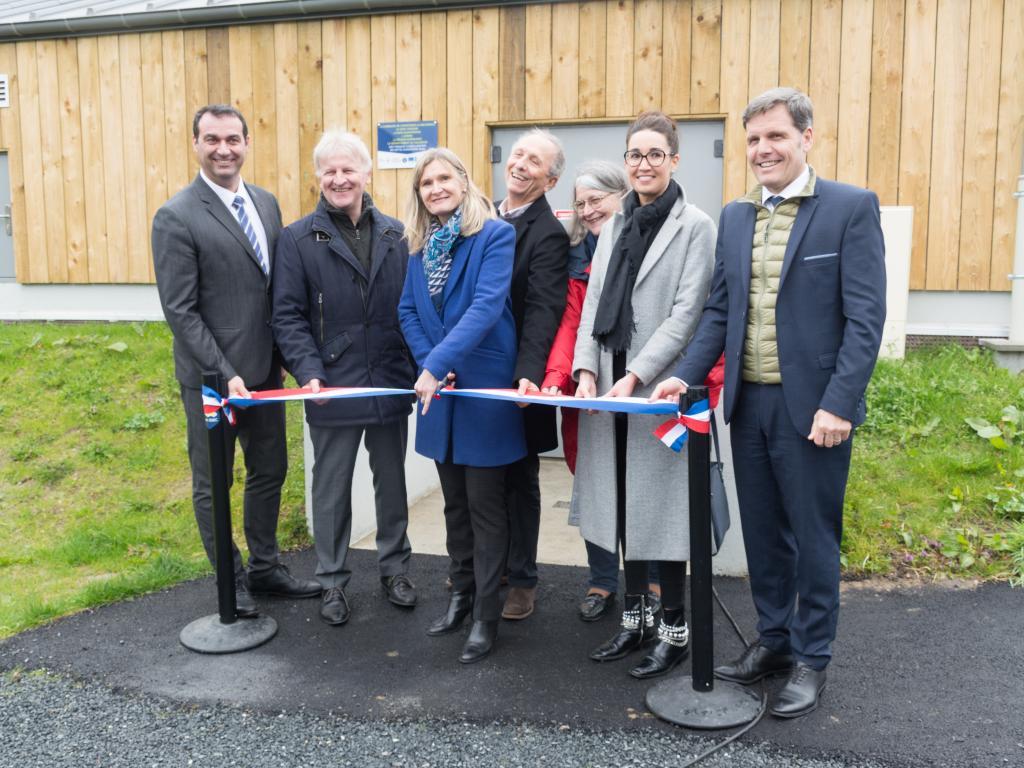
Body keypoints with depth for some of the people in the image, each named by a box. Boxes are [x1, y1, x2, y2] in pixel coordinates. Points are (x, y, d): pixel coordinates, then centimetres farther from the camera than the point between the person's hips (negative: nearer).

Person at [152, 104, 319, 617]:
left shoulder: (266, 203, 6)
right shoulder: (177, 218, -13)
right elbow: (180, 311, -15)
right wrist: (226, 374, -18)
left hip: (265, 368, 6)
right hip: (211, 376, -6)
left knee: (269, 471, 16)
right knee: (213, 483, 10)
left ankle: (265, 570, 34)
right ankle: (232, 583, 26)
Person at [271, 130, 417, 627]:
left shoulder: (394, 235, 6)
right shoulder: (298, 239, -2)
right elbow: (288, 316, -6)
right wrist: (310, 373, -18)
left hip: (391, 385, 3)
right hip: (332, 390, -2)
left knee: (391, 482, 16)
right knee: (331, 489, 11)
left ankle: (395, 568, 34)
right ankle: (332, 581, 26)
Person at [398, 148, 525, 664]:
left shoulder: (496, 235, -10)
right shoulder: (420, 245, 9)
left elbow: (486, 306, -22)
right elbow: (408, 312, 8)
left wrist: (437, 364, -27)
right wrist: (429, 368, -8)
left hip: (485, 389, -6)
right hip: (437, 390, 6)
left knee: (485, 507, 3)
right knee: (455, 503, 17)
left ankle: (486, 616, 14)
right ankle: (461, 593, 33)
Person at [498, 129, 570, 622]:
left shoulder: (549, 235, -12)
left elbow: (542, 311, -22)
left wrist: (528, 374, -34)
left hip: (515, 379, -6)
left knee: (518, 479, 8)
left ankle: (521, 579, 23)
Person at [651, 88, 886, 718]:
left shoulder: (852, 207, -6)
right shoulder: (735, 216, 10)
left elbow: (866, 317, -11)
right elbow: (720, 310, 11)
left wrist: (838, 404, -17)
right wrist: (685, 375, -1)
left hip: (812, 406, -5)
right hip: (748, 402, 5)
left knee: (813, 538, 7)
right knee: (763, 532, 16)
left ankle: (812, 659, 25)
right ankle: (773, 639, 34)